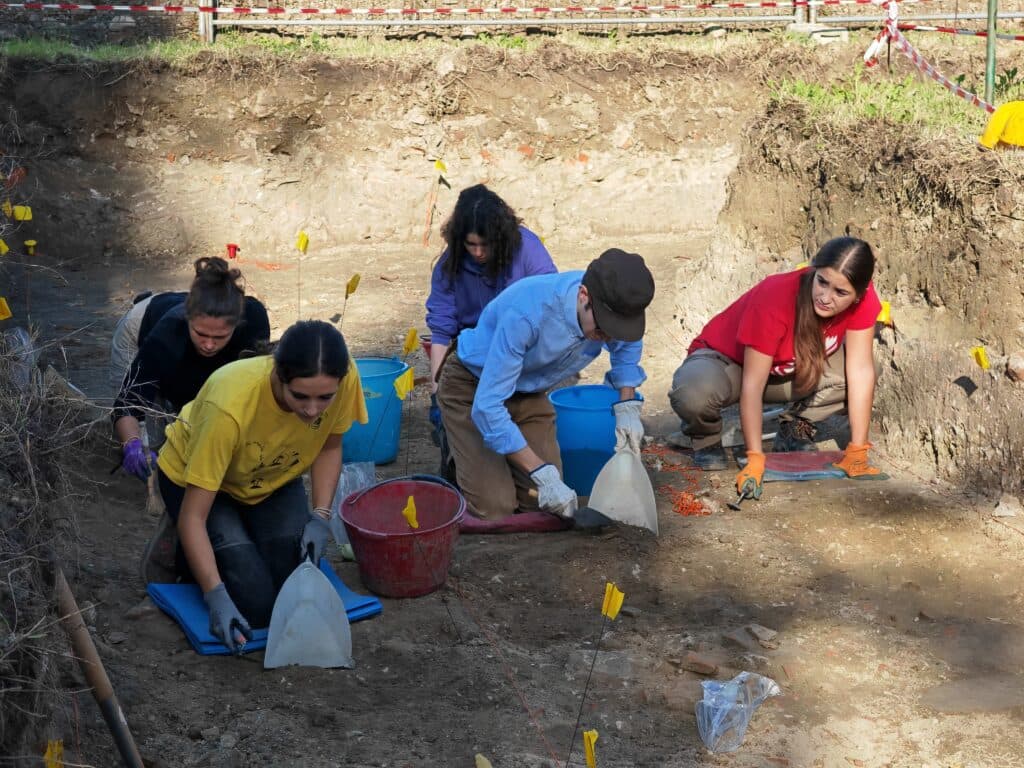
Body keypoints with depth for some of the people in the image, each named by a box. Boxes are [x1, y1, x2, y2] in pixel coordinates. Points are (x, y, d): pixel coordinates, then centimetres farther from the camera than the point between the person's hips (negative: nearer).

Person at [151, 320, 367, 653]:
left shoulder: (345, 379, -30)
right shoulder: (231, 405, -42)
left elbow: (329, 447, -7)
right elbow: (193, 516, -34)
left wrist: (321, 517, -19)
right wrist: (216, 597, -42)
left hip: (273, 478, 4)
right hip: (193, 478, -4)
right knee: (256, 605, -17)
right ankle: (188, 553, 13)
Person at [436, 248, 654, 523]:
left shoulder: (610, 305, -20)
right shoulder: (526, 313, -40)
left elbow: (627, 343, 8)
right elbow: (487, 406, -37)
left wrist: (628, 407, -5)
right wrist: (543, 475, -37)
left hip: (529, 391, 6)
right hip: (472, 387, -5)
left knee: (543, 503, -5)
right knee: (495, 508, -15)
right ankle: (460, 453, 15)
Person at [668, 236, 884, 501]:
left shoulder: (863, 298, -23)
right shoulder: (773, 299, -37)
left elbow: (860, 370, -22)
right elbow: (752, 385, -35)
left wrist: (857, 452, -25)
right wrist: (755, 460, -39)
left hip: (789, 372, 5)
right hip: (726, 361, -5)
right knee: (694, 392, -40)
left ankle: (795, 429, 4)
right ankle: (707, 440, -4)